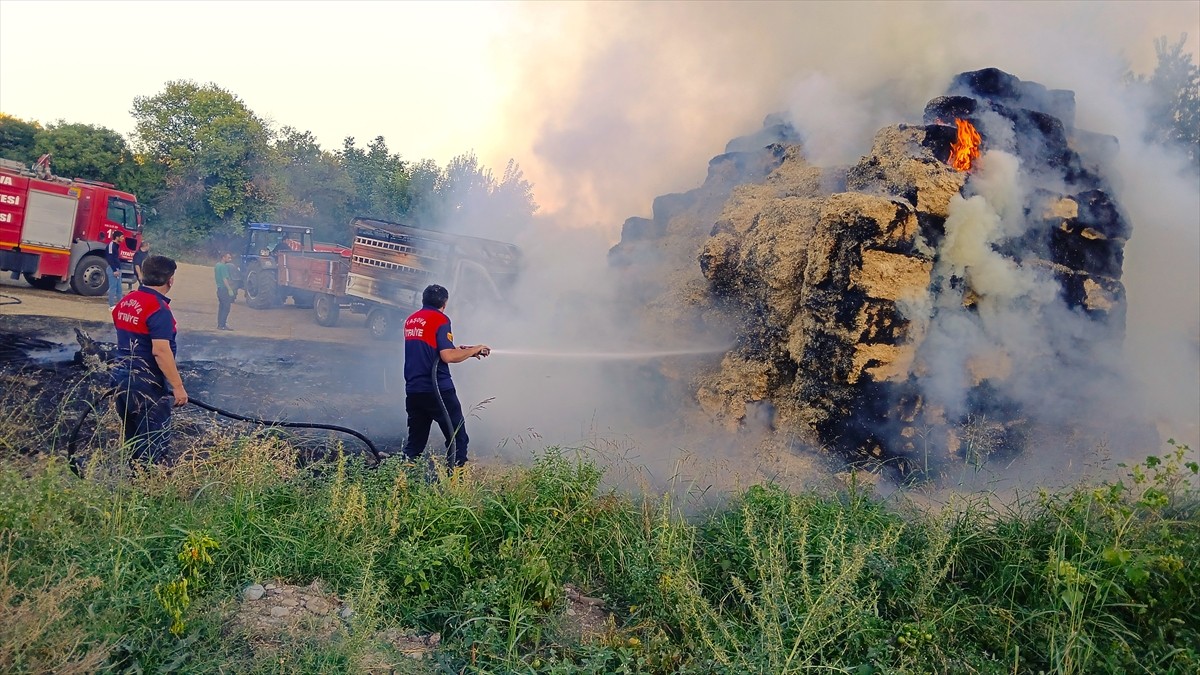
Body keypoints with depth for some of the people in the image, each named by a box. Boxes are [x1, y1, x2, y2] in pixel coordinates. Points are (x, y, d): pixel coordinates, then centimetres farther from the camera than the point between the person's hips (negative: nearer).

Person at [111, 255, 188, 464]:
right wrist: (178, 387, -21)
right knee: (154, 448, -2)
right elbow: (160, 351, -25)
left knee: (134, 443, 19)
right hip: (147, 385, -9)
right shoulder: (158, 308, -19)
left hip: (122, 378, 9)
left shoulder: (126, 301, 10)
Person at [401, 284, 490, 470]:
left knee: (415, 442, 15)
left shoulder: (411, 320, 15)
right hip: (438, 390, -7)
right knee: (458, 439, 1)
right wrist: (473, 350, -4)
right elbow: (447, 356, -18)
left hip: (413, 390, 7)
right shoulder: (440, 319, -8)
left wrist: (459, 350, 25)